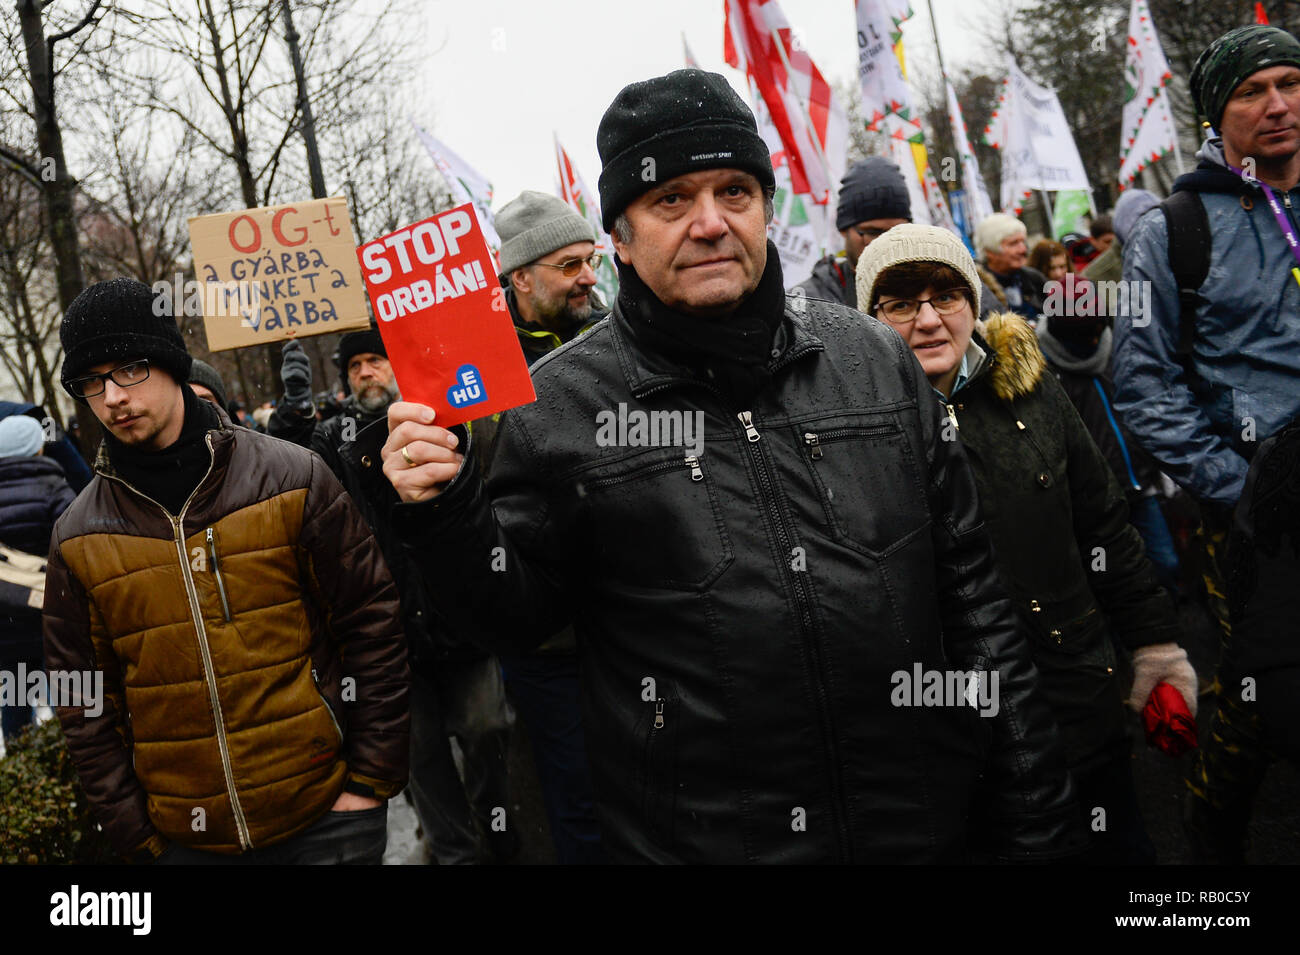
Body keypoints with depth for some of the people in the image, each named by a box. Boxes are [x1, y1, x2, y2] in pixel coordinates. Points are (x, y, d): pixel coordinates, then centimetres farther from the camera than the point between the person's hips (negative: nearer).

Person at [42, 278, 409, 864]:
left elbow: (373, 625, -5)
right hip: (187, 837, 2)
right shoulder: (77, 537, 1)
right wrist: (136, 836, 3)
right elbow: (84, 705, 6)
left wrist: (372, 780, -6)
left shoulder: (291, 480, -7)